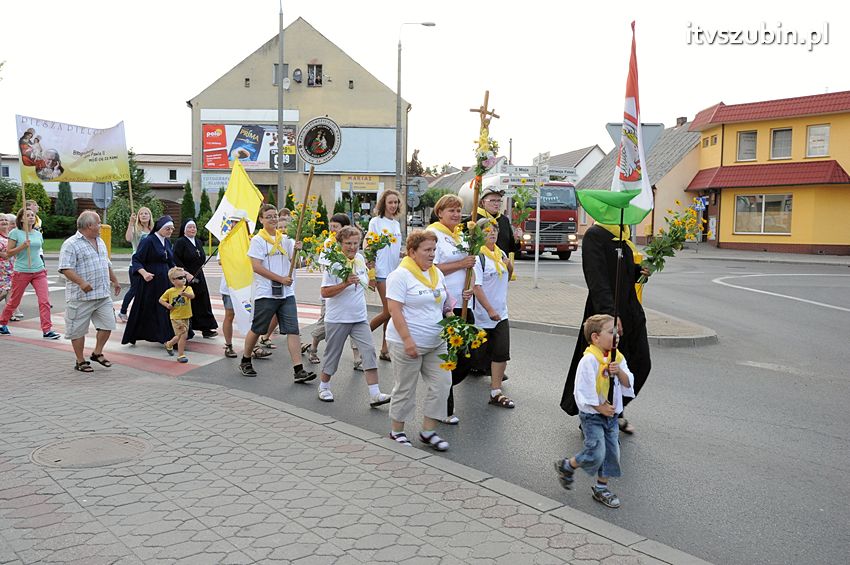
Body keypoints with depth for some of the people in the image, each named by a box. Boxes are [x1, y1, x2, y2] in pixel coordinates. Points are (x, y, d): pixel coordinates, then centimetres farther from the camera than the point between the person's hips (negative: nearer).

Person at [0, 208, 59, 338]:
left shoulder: (38, 234, 9)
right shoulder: (15, 233, -5)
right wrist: (22, 246, -21)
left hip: (39, 271, 4)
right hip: (21, 272, -4)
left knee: (45, 300, -9)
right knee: (13, 301, 11)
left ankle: (47, 330, -7)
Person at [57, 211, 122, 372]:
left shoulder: (100, 242, 16)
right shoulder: (71, 244, -11)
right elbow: (65, 268, -19)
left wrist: (114, 281, 26)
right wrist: (81, 282, -29)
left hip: (103, 295, 7)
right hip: (81, 297, -7)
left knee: (108, 324, 6)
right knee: (78, 329, 3)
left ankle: (97, 353, 25)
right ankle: (80, 361, 15)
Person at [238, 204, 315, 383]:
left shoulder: (285, 239, 12)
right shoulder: (258, 240, -3)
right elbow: (256, 267, -12)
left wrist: (297, 250, -10)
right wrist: (281, 279, -15)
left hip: (287, 293, 4)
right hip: (266, 293, -4)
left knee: (293, 330, -5)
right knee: (256, 330, 8)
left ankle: (299, 370, -7)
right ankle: (245, 362, 30)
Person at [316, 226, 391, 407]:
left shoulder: (360, 258, 5)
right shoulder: (334, 264, -14)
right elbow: (325, 292, -19)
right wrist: (346, 283, -28)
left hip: (359, 318, 5)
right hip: (337, 319, -5)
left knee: (369, 351, -7)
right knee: (333, 354, 9)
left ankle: (375, 395, -8)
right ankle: (324, 387, 32)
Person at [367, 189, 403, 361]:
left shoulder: (397, 223, 15)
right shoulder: (376, 222, -5)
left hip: (395, 271, 7)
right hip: (382, 271, -6)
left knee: (391, 311, 6)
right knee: (389, 311, -11)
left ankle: (385, 349, 13)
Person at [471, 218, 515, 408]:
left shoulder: (501, 254, 9)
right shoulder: (477, 256, -12)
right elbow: (476, 286, -19)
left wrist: (510, 267, 3)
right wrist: (490, 310, -24)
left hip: (501, 313, 6)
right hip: (483, 313, -6)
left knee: (501, 353, -2)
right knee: (481, 352, 7)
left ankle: (496, 392, 2)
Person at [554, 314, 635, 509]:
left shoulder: (617, 357, 3)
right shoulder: (589, 360, -21)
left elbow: (628, 383, 3)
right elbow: (585, 390, -22)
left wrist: (619, 371, -16)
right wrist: (601, 408, -16)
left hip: (611, 414, 7)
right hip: (592, 415, -7)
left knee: (612, 453, 10)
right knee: (596, 454, -10)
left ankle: (601, 488, 27)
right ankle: (566, 466, 16)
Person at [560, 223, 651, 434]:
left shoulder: (622, 236, 12)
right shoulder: (595, 235, -15)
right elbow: (597, 278, -24)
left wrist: (638, 270, 3)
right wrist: (610, 313, -32)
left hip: (630, 312, 8)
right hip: (606, 313, -8)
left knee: (641, 364, 10)